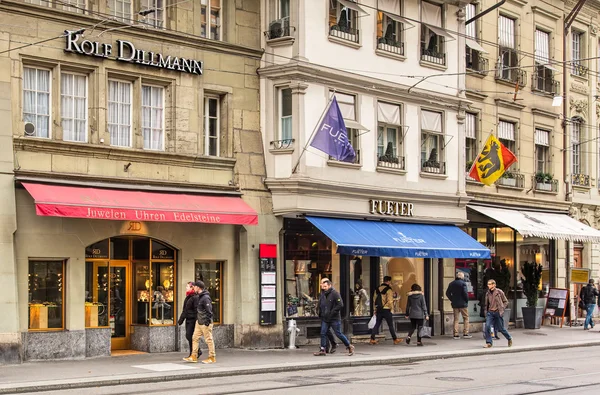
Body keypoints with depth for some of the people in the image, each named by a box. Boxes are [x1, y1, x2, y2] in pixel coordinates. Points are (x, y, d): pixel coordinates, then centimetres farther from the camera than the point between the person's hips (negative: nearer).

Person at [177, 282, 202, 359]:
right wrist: (181, 320, 21)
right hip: (188, 320, 9)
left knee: (189, 336, -11)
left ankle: (197, 351, 1)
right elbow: (184, 310, 22)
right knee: (189, 336, 9)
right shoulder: (188, 297, 16)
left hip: (192, 320, -9)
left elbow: (196, 310, -17)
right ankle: (192, 354, 15)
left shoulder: (195, 297, -13)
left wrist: (197, 320, -21)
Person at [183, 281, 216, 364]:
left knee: (208, 339, -1)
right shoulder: (199, 297, 11)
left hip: (205, 323, -10)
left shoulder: (205, 298, -19)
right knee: (195, 338, 9)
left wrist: (207, 322, -18)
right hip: (199, 322, 10)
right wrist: (197, 319, 18)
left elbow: (209, 311, -20)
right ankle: (194, 357, 12)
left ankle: (212, 357, 7)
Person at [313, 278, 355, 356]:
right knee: (323, 333, 0)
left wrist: (331, 312, -19)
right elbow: (320, 305, 25)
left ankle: (349, 347, 13)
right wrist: (320, 313, 11)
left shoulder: (335, 293, -11)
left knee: (338, 334, -1)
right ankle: (323, 350, 6)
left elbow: (340, 305, -17)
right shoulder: (322, 294, 9)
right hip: (325, 318, 6)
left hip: (334, 318, -6)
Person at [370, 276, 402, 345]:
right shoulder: (388, 290, -12)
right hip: (386, 310, -6)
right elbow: (390, 301, -17)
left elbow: (374, 299, 13)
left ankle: (372, 339, 5)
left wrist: (375, 310, 17)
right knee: (391, 325, 2)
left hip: (379, 310, 6)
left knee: (377, 324, 9)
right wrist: (391, 308, -2)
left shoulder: (377, 289, 9)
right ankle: (395, 340, 8)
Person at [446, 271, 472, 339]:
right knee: (466, 318, 5)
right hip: (463, 303, -5)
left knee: (456, 319, 8)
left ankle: (456, 334, 5)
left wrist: (452, 299, 11)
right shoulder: (463, 283, -10)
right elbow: (465, 293, -16)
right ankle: (465, 333, 0)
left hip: (455, 304, 5)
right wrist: (467, 300, -2)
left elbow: (447, 293, 8)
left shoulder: (451, 284, 8)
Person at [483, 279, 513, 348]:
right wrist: (486, 311, 11)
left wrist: (502, 309, -8)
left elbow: (506, 302, 1)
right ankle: (489, 342, -6)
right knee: (487, 326, -14)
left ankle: (509, 338, 30)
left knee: (501, 328, 4)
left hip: (497, 312, -3)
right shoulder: (487, 293, 6)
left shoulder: (499, 292, -5)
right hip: (490, 312, 3)